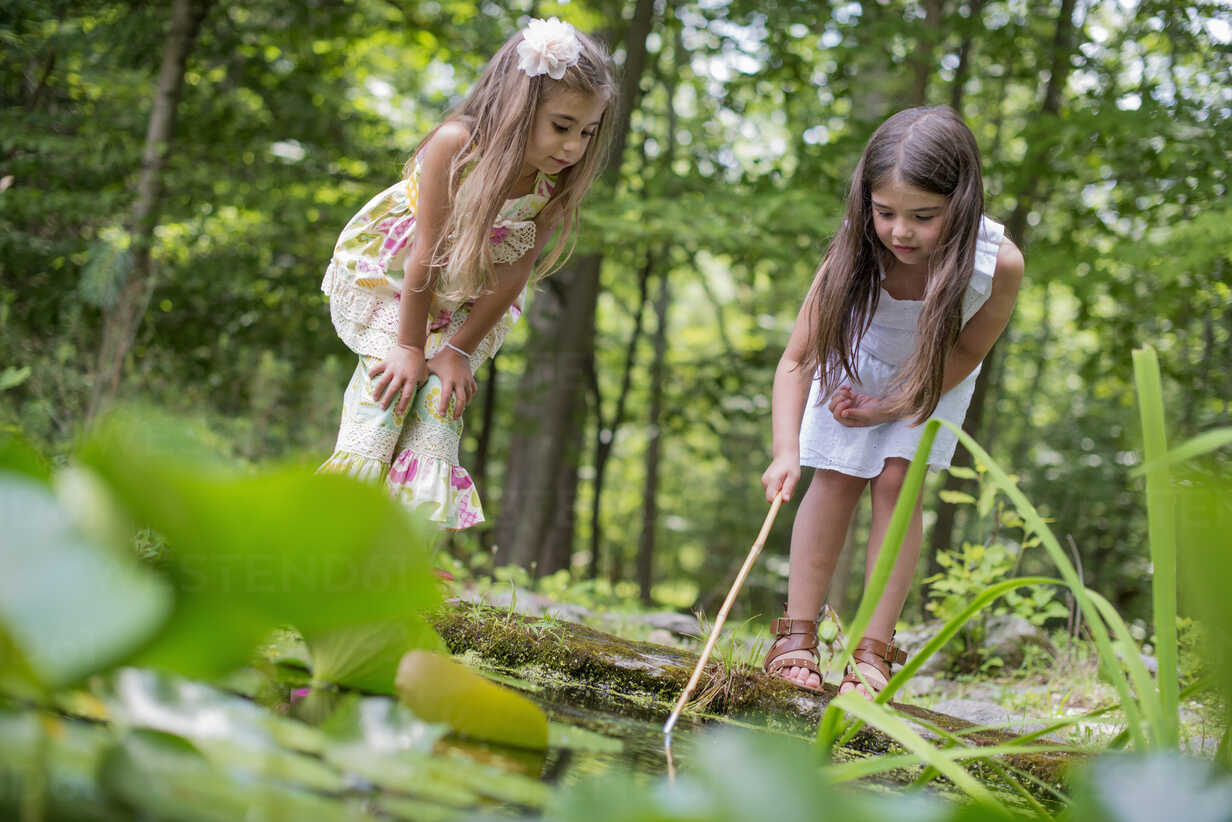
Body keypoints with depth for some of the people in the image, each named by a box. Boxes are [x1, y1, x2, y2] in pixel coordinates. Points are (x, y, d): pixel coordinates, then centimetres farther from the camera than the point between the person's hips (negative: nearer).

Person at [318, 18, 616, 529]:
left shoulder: (557, 184, -22)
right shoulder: (455, 144, -34)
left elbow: (513, 275, -15)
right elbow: (427, 251, -29)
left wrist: (459, 350, -14)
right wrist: (410, 345, -23)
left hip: (469, 296, 3)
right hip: (387, 273, -3)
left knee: (442, 392, -9)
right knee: (391, 370, -18)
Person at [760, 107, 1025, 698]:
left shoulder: (999, 262, -37)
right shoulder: (856, 254, -37)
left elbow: (967, 351, -18)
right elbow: (797, 359, -31)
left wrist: (891, 407, -22)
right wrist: (786, 449, -43)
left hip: (935, 375, 0)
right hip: (859, 358, 0)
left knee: (898, 481, -11)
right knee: (837, 479, -4)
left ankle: (873, 651, -5)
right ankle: (797, 635, 4)